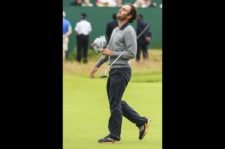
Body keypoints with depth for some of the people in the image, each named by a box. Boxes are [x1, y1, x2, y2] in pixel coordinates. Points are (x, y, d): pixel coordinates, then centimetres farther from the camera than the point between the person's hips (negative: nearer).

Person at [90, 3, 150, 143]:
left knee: (114, 103, -6)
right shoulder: (116, 30, 17)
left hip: (121, 71, -9)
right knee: (116, 102, 13)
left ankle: (114, 136, 1)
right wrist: (97, 65, 26)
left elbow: (132, 53, -18)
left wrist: (113, 53, -16)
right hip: (113, 70, 9)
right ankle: (141, 121, 20)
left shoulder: (129, 31, -12)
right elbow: (108, 51, 26)